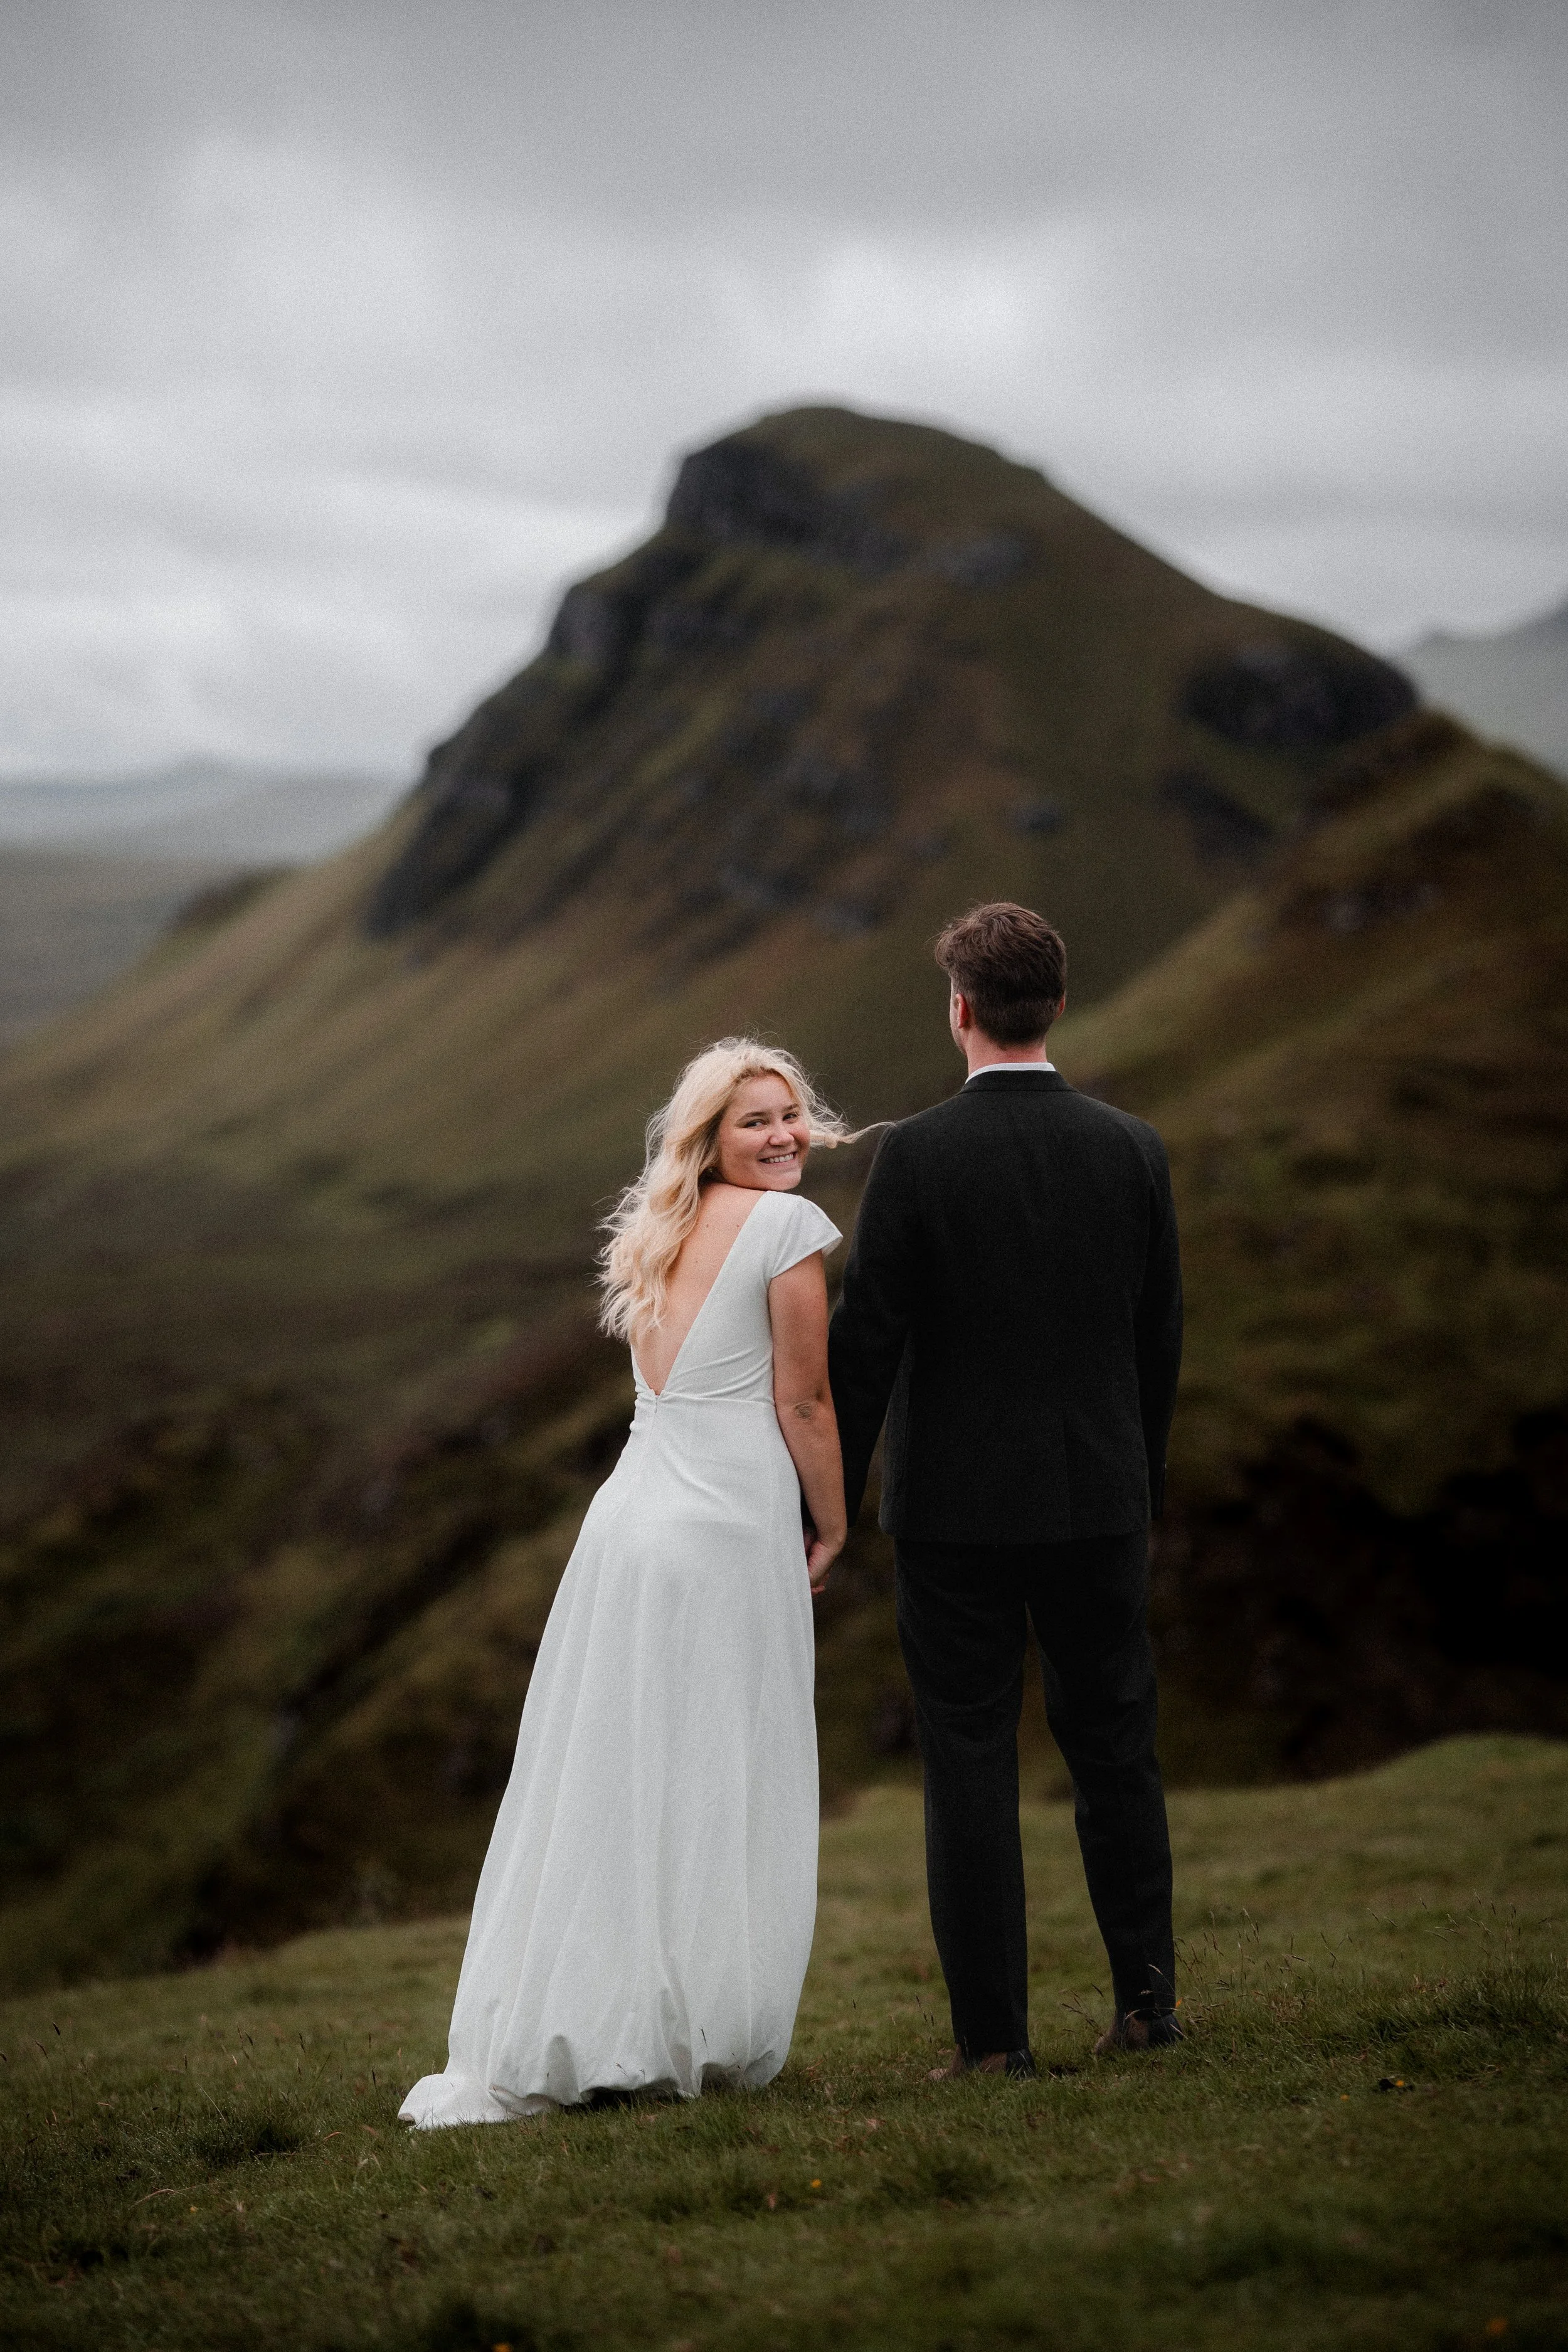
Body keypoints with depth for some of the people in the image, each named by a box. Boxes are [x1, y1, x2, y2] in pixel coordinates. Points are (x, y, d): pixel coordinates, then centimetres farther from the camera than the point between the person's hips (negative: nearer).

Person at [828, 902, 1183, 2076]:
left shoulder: (915, 1155, -11)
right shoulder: (1133, 1150, -1)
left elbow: (866, 1335, -10)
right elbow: (1161, 1335, 6)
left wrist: (835, 1490, 0)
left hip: (955, 1501, -3)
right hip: (1100, 1496, 3)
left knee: (971, 1763, 3)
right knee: (1115, 1741, 16)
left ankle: (995, 2036, 5)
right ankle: (1147, 1990, 22)